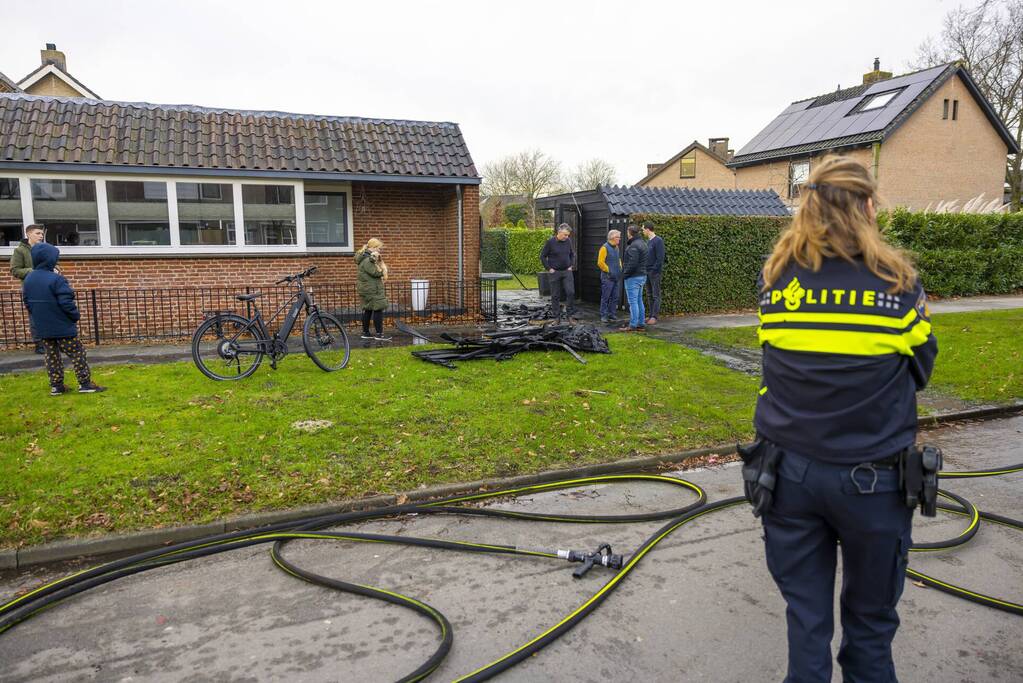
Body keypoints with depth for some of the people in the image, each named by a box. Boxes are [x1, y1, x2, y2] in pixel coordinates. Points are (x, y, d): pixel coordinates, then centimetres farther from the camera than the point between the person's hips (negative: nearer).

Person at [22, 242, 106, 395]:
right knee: (77, 353, 2)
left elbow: (27, 302, 12)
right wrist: (75, 316, -6)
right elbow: (66, 302, -22)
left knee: (51, 355, 15)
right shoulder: (56, 279, -19)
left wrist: (38, 317, 21)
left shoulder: (28, 279, 4)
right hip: (62, 326, -7)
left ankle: (56, 385, 17)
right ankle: (85, 383, 2)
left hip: (43, 327, 7)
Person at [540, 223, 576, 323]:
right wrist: (549, 269, -7)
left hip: (567, 271, 3)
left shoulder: (568, 241, 3)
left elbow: (572, 254, 18)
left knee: (571, 292, -9)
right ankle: (556, 317, 13)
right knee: (555, 296, 4)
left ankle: (570, 315, 3)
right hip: (554, 273, -3)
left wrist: (571, 266, 7)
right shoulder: (550, 242, -9)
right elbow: (542, 256, -3)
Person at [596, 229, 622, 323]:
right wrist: (609, 271, -12)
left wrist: (620, 269, 15)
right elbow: (600, 262, -15)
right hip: (607, 277, -8)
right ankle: (603, 315, 3)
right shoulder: (605, 248, -10)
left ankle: (611, 314, 17)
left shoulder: (616, 247, 14)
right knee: (605, 297, -3)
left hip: (616, 277, 8)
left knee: (614, 297, 9)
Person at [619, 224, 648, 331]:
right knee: (639, 301, 14)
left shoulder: (634, 246, -18)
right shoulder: (642, 243, 14)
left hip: (633, 277, -10)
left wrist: (625, 273, -13)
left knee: (633, 302, -6)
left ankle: (633, 326, -3)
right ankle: (641, 324, 19)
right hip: (642, 275, 10)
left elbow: (632, 263, -24)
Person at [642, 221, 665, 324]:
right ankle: (651, 315, 15)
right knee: (650, 295, 10)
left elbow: (660, 258, -16)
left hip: (654, 272, -8)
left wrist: (654, 270, -17)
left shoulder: (658, 241, -11)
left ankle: (654, 317, -2)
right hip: (647, 272, 8)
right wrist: (645, 269, 9)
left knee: (656, 295, -3)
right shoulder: (648, 241, 14)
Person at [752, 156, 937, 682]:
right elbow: (919, 372, 2)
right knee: (870, 619, 19)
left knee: (806, 614, 15)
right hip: (872, 478, -1)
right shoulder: (899, 282, -9)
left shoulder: (776, 277, -3)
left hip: (791, 471, 2)